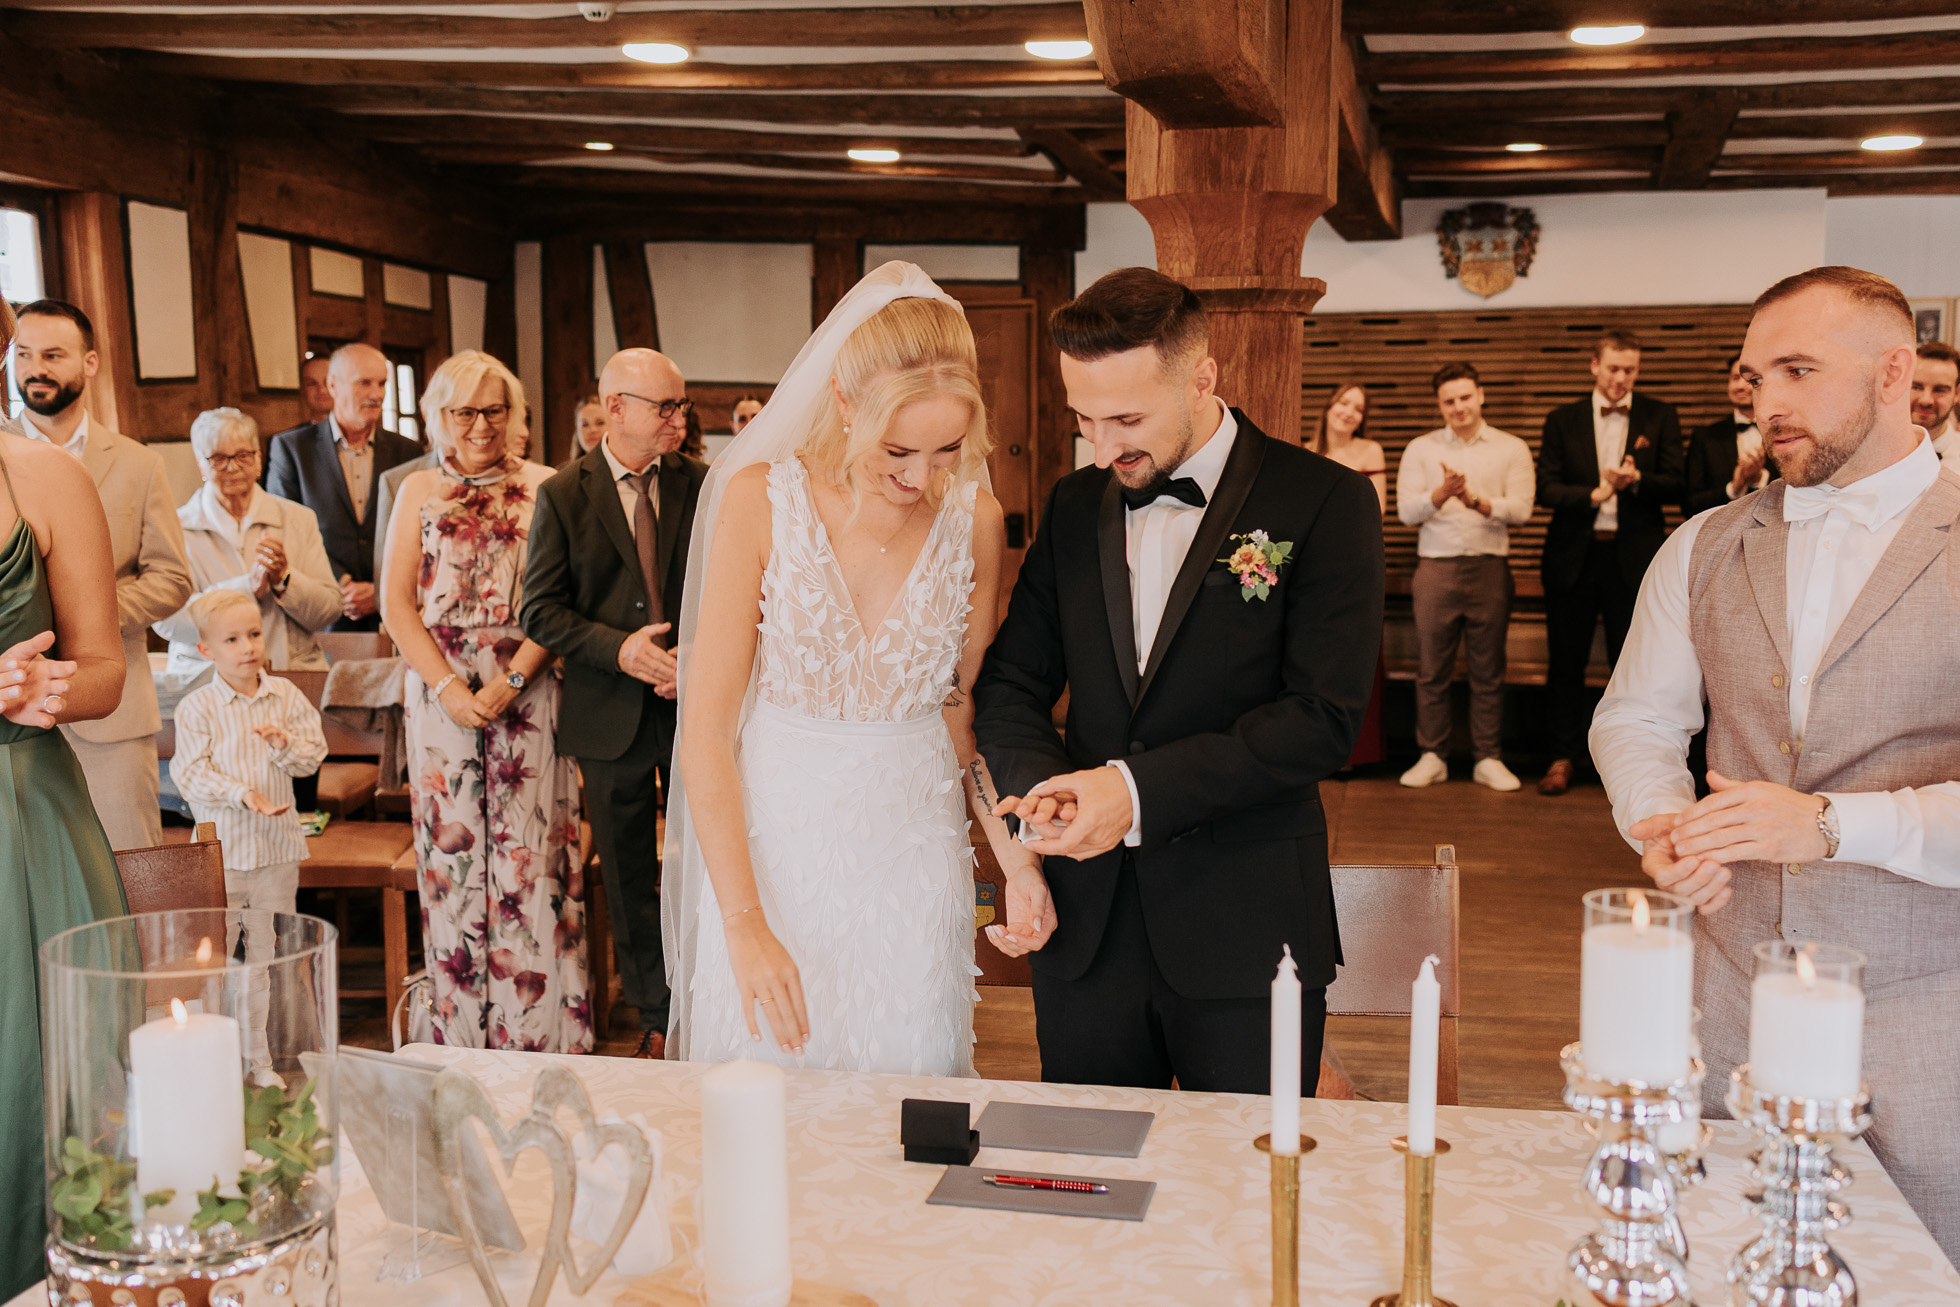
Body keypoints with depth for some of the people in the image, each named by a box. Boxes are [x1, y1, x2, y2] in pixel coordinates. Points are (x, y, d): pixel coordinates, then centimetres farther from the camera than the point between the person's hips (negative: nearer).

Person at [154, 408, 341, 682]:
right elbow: (165, 620, -9)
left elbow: (329, 612, 6)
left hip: (295, 672, 2)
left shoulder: (298, 519, 12)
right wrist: (248, 587, -16)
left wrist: (283, 579, -11)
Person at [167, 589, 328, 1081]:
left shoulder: (286, 696, 3)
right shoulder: (196, 708, -7)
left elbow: (313, 757, 3)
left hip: (277, 847, 3)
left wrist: (285, 743, -17)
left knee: (270, 956, 12)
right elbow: (190, 773, -12)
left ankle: (261, 1057, 25)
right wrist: (243, 793, -23)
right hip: (221, 847, -3)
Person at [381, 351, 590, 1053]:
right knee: (452, 855, 3)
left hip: (529, 691, -2)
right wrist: (448, 687, -7)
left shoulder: (542, 488, 4)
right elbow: (396, 604, 6)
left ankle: (544, 1036, 6)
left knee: (533, 858, -2)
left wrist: (510, 680, -13)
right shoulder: (420, 493, 10)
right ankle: (466, 1038, 11)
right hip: (440, 693, 2)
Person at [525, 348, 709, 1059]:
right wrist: (619, 648, -17)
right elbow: (540, 610, -4)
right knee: (629, 875, 10)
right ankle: (655, 1014, 25)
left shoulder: (701, 486, 2)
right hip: (612, 710, 0)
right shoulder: (562, 495, -2)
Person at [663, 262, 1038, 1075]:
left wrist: (1017, 858, -8)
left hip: (915, 853, 2)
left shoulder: (975, 520, -2)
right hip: (774, 845, -2)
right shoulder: (761, 499, -10)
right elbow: (707, 727, -11)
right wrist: (744, 926, -16)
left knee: (910, 1077, 9)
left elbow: (966, 711, 8)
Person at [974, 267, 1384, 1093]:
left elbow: (1323, 719, -13)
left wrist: (1139, 791, -20)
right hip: (1088, 926, 4)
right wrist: (1045, 786, -10)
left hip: (1246, 932, -4)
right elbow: (1008, 684, 12)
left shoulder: (1324, 502, -6)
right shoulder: (1074, 507, 10)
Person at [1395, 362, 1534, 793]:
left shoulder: (1512, 449, 7)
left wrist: (1476, 500, -20)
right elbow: (1406, 511, -1)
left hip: (1489, 567, 0)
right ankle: (1432, 757, 12)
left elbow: (1521, 509, -5)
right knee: (1433, 670, 3)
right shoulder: (1420, 449, 10)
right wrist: (1442, 493, -18)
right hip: (1436, 568, 1)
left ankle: (1489, 760, 11)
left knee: (1488, 671, 4)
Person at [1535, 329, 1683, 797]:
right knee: (1566, 663, 6)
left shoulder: (1659, 417, 6)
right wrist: (1593, 495, -17)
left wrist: (1635, 480, -20)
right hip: (1574, 554, 1)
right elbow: (1546, 487, -1)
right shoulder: (1562, 420, 7)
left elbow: (1676, 483, -1)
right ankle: (1563, 758, 15)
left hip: (1633, 558, -1)